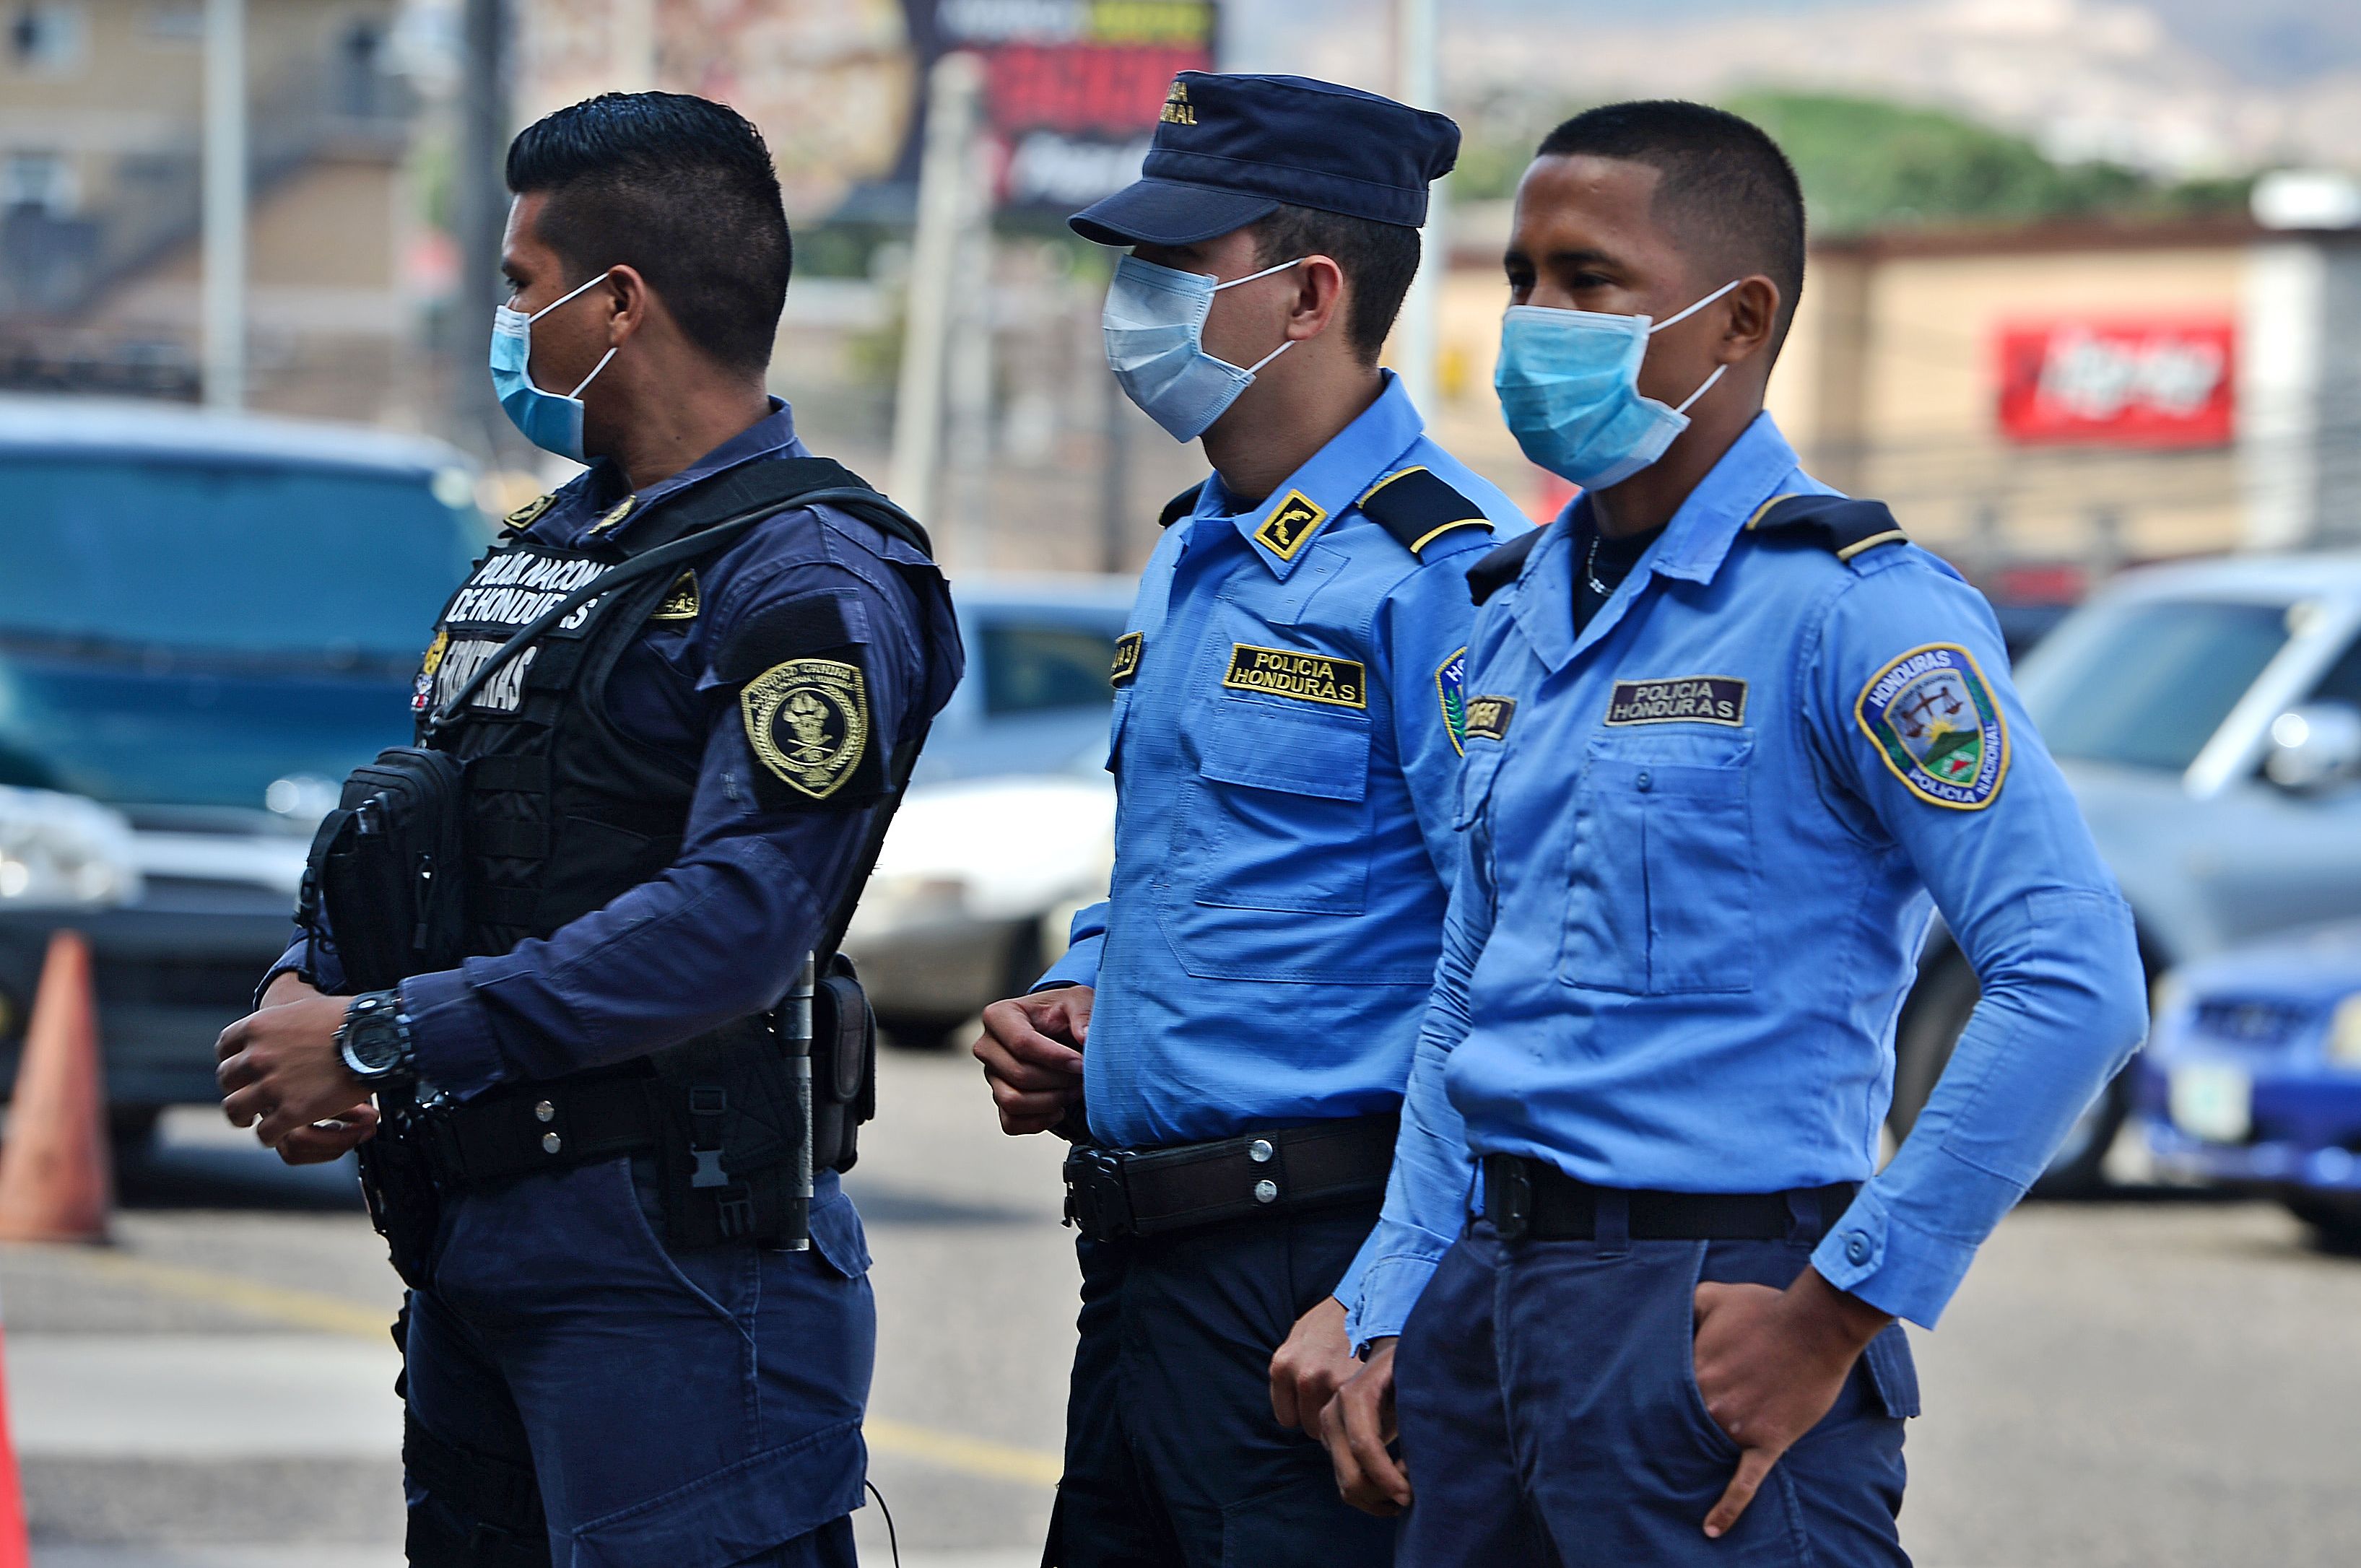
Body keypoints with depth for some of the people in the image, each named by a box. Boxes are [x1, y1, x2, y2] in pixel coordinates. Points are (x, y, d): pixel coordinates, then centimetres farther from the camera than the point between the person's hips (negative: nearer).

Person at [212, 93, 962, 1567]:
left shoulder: (811, 585, -12)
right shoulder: (544, 547, 18)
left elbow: (732, 923, -23)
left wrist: (384, 1041, -21)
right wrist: (304, 994, -2)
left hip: (675, 1252, -9)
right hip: (470, 1239, 9)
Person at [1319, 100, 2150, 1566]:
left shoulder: (1853, 610, -11)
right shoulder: (1518, 610, 14)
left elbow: (2074, 986, -20)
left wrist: (1841, 1316, -18)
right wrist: (1394, 1322, 12)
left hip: (1712, 1319, -7)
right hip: (1486, 1300, 7)